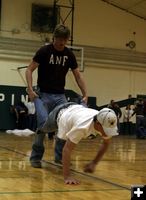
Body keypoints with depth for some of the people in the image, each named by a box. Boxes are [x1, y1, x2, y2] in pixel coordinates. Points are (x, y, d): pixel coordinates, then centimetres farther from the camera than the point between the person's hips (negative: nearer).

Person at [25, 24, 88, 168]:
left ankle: (59, 155, 7)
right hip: (44, 94, -4)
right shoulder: (44, 51, -8)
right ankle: (36, 157, 5)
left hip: (60, 95, 4)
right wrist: (30, 89, -22)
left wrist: (85, 94, -2)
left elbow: (78, 76, 8)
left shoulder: (69, 55, 4)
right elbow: (29, 70, -9)